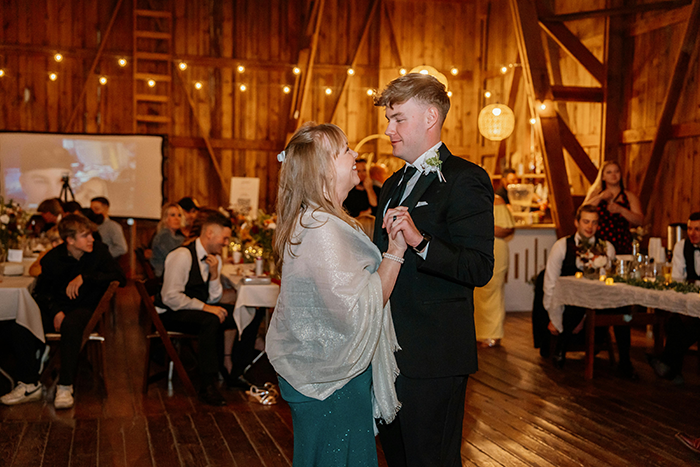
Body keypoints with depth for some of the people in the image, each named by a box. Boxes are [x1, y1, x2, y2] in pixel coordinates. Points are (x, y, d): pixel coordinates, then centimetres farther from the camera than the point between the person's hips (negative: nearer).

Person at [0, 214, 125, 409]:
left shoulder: (98, 251, -5)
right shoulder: (53, 258, 0)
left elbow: (120, 278, -14)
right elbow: (41, 291, 6)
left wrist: (84, 277, -21)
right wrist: (55, 311, -13)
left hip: (84, 308, -3)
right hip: (56, 307, 3)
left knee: (70, 325, -38)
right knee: (22, 328, -21)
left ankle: (65, 387, -30)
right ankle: (30, 385, -8)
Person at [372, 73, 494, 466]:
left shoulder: (465, 180, -11)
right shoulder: (394, 185, 17)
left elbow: (480, 268, -21)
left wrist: (420, 241, -32)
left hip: (433, 359, -9)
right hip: (390, 352, 9)